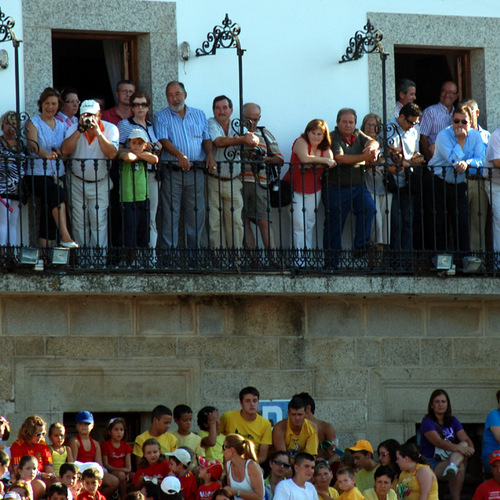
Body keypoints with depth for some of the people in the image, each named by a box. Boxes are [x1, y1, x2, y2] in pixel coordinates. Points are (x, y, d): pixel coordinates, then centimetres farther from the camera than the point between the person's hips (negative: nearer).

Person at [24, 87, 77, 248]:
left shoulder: (61, 125, 18)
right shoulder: (34, 123, 2)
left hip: (57, 175, 6)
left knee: (49, 215, 1)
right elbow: (33, 144, -16)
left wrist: (60, 152, -10)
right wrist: (46, 154, -36)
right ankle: (65, 237, -37)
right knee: (58, 193, -31)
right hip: (37, 175, -6)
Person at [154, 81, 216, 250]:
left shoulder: (199, 115, 15)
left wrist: (210, 154, -8)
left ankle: (194, 248, 12)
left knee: (197, 212, 3)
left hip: (195, 172, 3)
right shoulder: (161, 117, 4)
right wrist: (179, 155, -25)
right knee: (170, 213, -5)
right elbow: (163, 140, -9)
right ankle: (169, 250, -4)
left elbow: (206, 138, 13)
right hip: (172, 172, -3)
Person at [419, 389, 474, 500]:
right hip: (432, 463, -6)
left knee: (464, 445, -26)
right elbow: (438, 442, -22)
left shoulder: (453, 421, 15)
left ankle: (452, 466, -50)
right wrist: (458, 448, -37)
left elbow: (466, 439, 1)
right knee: (460, 466, -34)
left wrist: (471, 448, -25)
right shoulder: (427, 422, -5)